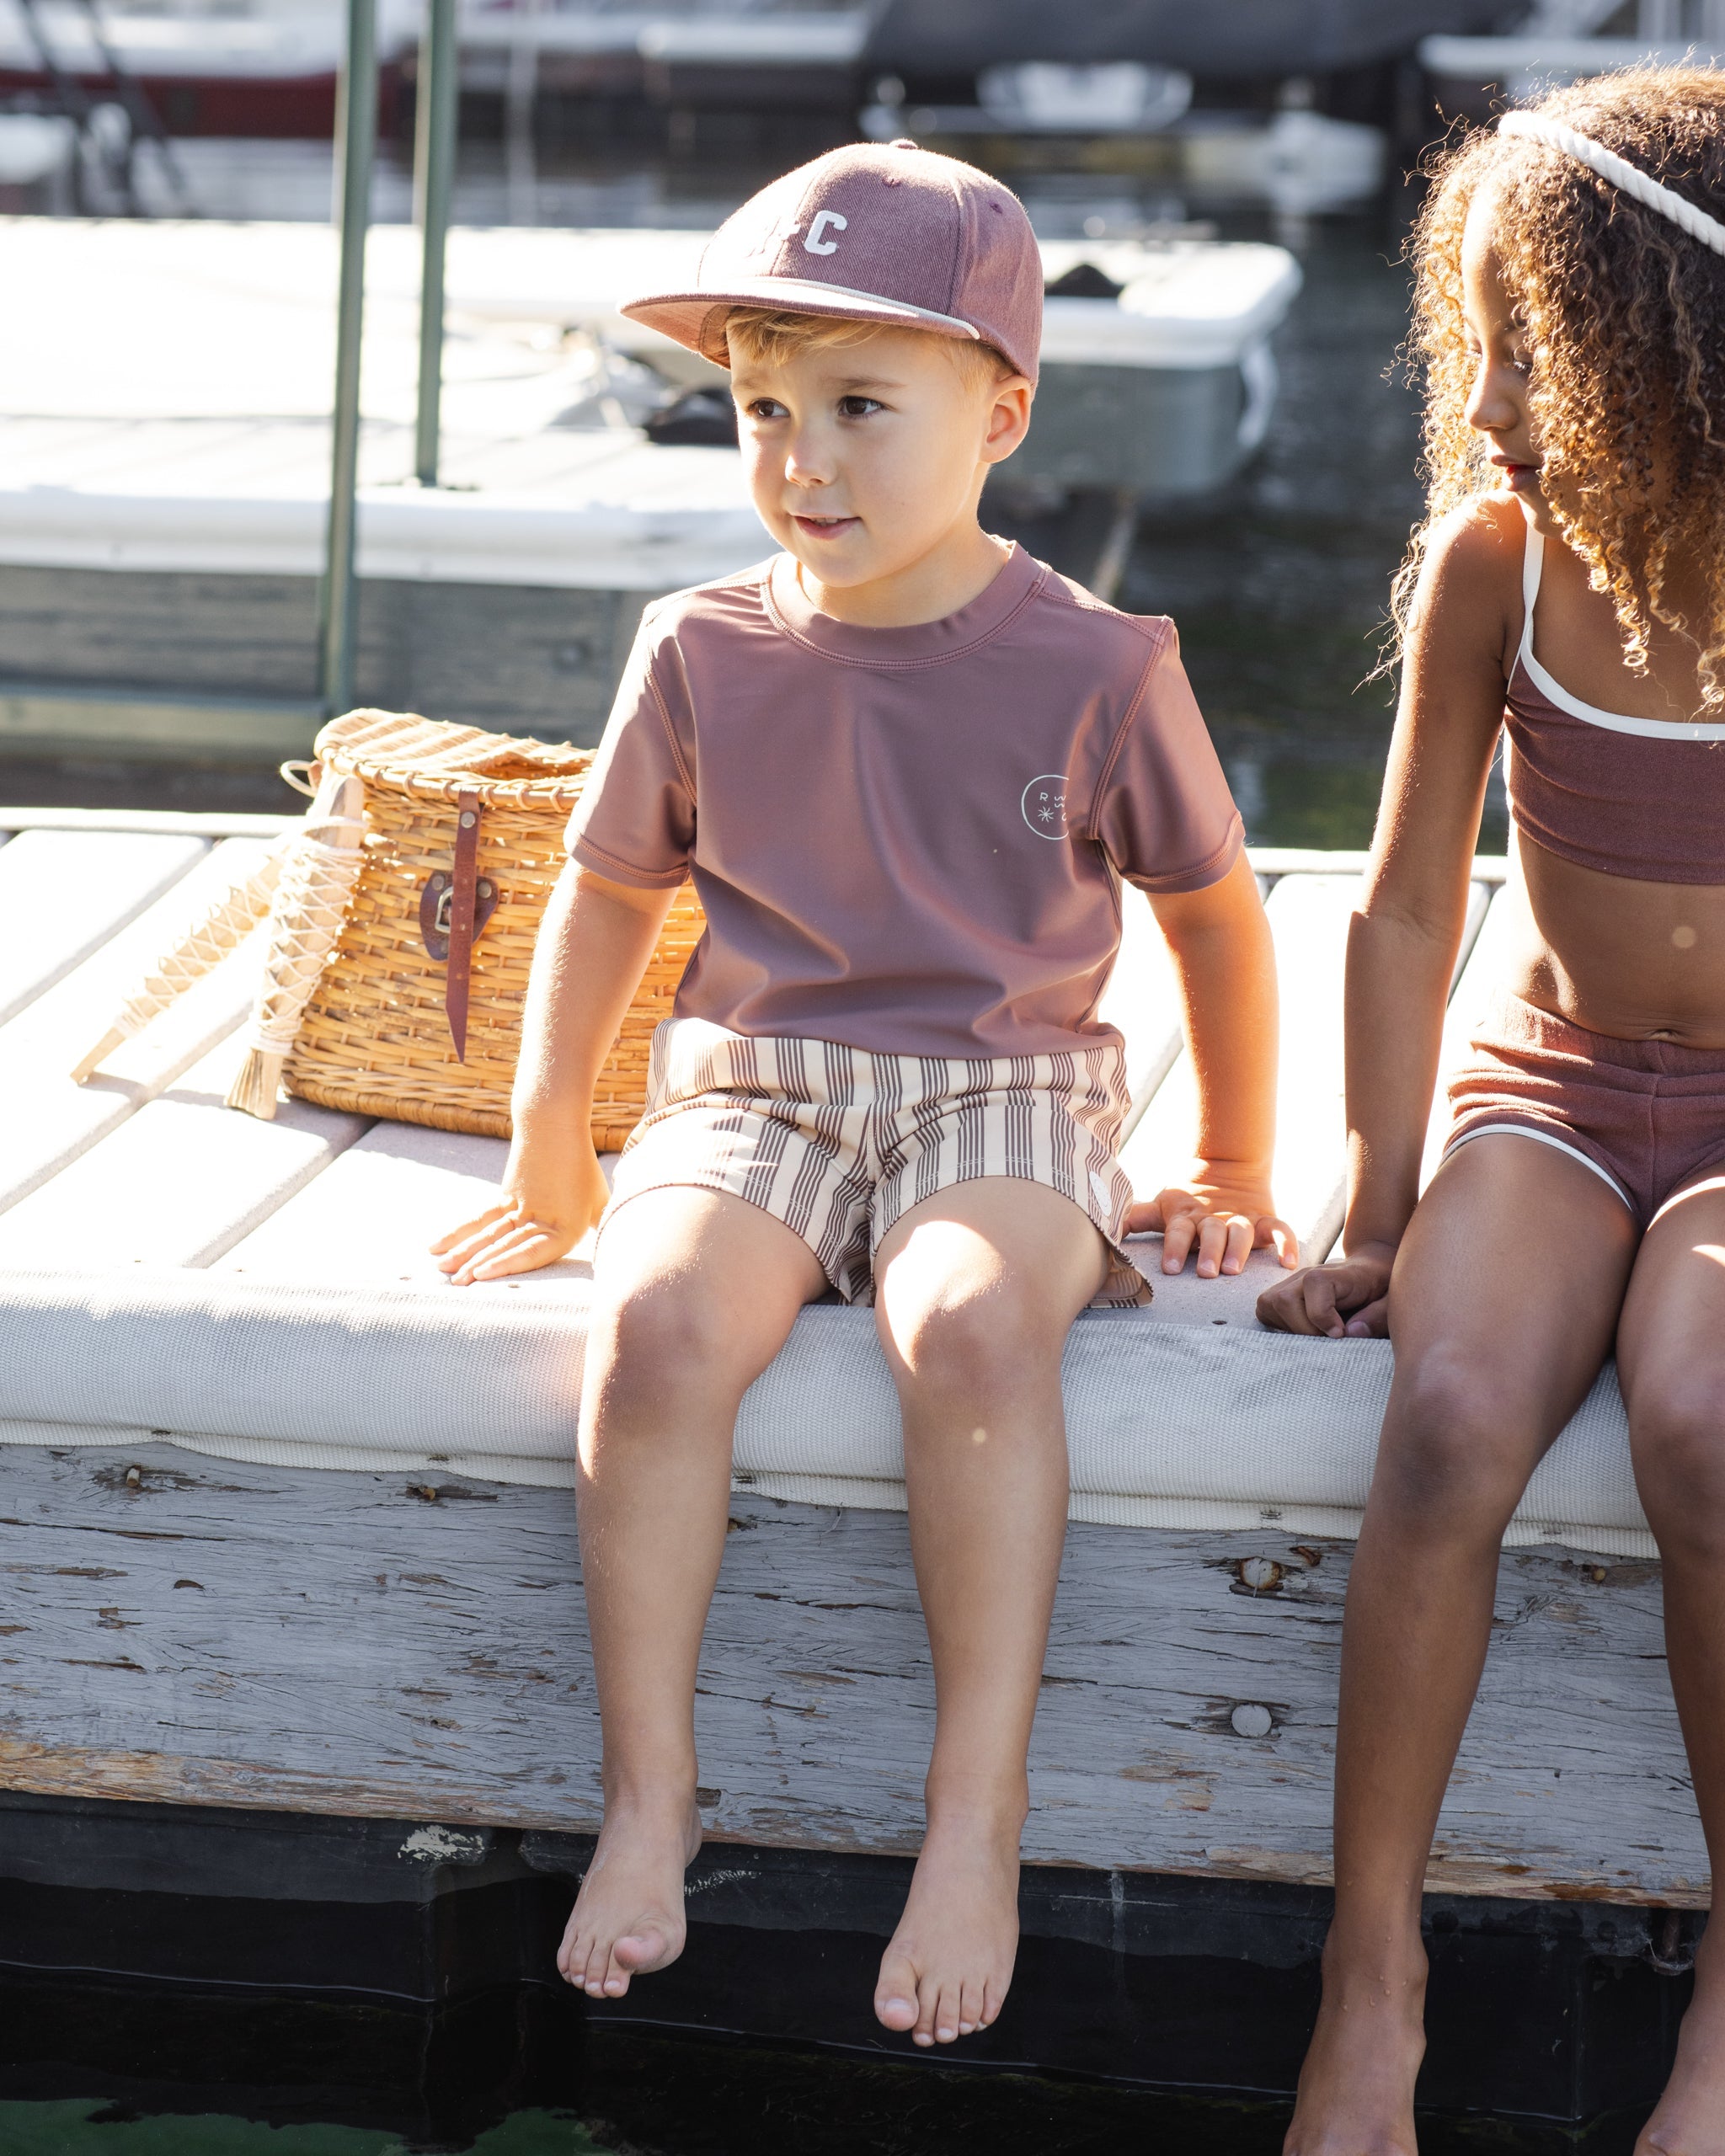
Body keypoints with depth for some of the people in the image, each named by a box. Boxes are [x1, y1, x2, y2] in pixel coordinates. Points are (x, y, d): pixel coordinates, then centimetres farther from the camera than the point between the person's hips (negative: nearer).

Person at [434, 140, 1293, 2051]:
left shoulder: (1094, 671, -2)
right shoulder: (704, 655, 3)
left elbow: (1212, 907, 12)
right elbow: (609, 892, 18)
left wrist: (1231, 1173, 16)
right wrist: (550, 1162, 19)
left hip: (1002, 1102, -2)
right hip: (752, 1094, 2)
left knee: (971, 1324, -36)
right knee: (657, 1321, -31)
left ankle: (978, 1806, -29)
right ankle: (648, 1791, -21)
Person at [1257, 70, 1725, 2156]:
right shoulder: (1497, 563, -6)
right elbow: (1408, 913, 1)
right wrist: (1375, 1217, 0)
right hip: (1554, 1088, 2)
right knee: (1451, 1413, -30)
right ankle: (1371, 1969, -17)